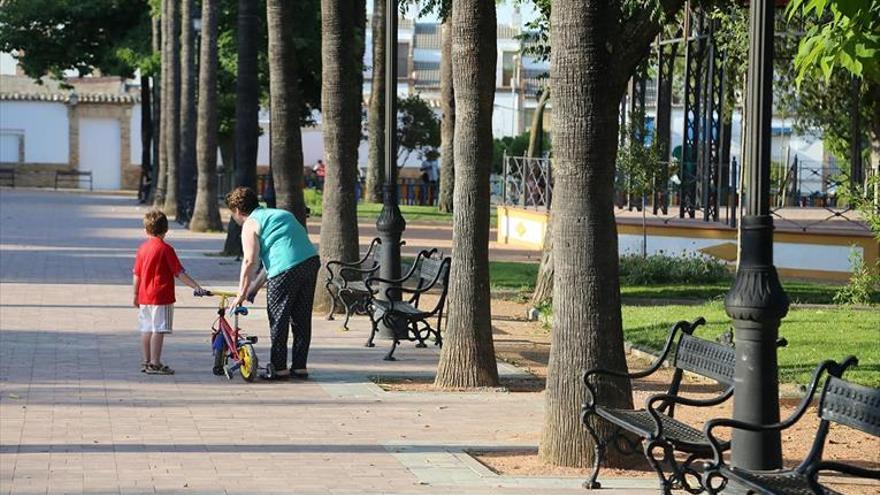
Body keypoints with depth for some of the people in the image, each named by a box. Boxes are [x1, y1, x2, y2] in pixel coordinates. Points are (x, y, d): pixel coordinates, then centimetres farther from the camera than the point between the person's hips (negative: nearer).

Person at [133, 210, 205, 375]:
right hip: (161, 297, -7)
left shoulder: (142, 248, 7)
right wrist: (196, 286, -12)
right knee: (158, 330, -4)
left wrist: (136, 295, 21)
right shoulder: (165, 249, -11)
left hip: (144, 297, 7)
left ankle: (147, 361, 23)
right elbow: (180, 273, -13)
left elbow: (136, 275, 11)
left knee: (147, 329, 14)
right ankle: (155, 363, -4)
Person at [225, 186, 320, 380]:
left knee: (278, 319, 5)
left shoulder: (250, 224, 3)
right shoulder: (278, 214, 29)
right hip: (311, 261, 8)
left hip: (287, 270, -8)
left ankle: (279, 368, 9)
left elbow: (250, 261, -6)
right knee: (302, 318, 14)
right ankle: (300, 366, 20)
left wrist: (241, 294, -1)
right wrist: (254, 287, 32)